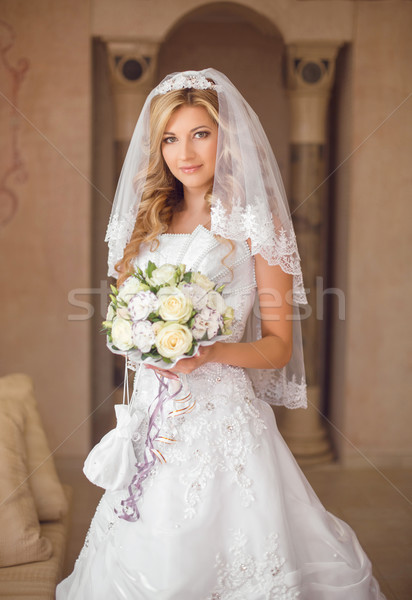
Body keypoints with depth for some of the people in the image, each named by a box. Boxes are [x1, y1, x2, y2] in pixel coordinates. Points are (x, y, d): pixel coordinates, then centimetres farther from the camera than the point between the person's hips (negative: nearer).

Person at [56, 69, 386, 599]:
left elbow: (279, 345, -4)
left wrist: (210, 352, -20)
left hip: (221, 412, -4)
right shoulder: (148, 221, 10)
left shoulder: (255, 223, -4)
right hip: (152, 412, 5)